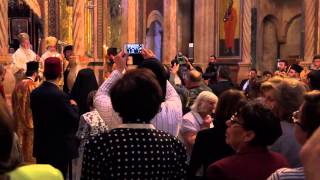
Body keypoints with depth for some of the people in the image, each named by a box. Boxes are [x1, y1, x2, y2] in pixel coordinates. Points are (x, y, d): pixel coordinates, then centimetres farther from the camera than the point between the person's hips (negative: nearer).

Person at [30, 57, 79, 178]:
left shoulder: (34, 93, 0)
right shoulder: (60, 95, -20)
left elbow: (37, 116, 10)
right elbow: (74, 119, -17)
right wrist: (73, 106, 3)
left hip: (41, 146, 6)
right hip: (60, 147, -6)